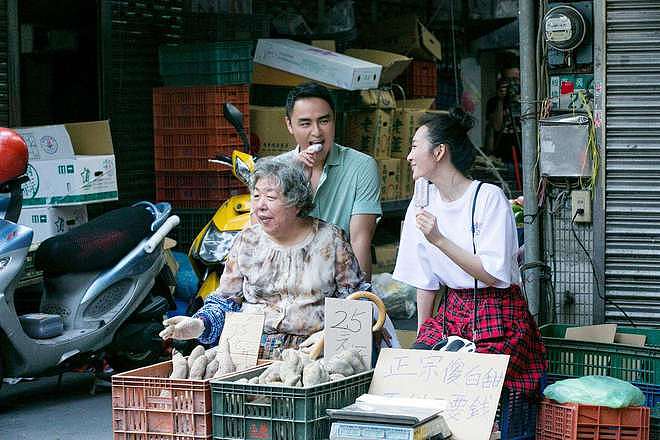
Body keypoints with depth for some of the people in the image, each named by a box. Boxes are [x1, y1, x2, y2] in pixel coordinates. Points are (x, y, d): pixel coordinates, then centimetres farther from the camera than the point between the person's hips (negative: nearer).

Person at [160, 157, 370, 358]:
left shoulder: (329, 239, 5)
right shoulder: (247, 241, 12)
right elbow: (225, 300, 14)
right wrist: (200, 324, -6)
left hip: (310, 352, -3)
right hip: (252, 351, 3)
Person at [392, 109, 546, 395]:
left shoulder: (489, 197, -12)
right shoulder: (424, 200, 6)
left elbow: (494, 275, -18)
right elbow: (425, 279, 11)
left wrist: (440, 240, -23)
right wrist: (422, 334, 7)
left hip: (499, 316, -5)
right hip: (452, 312, 5)